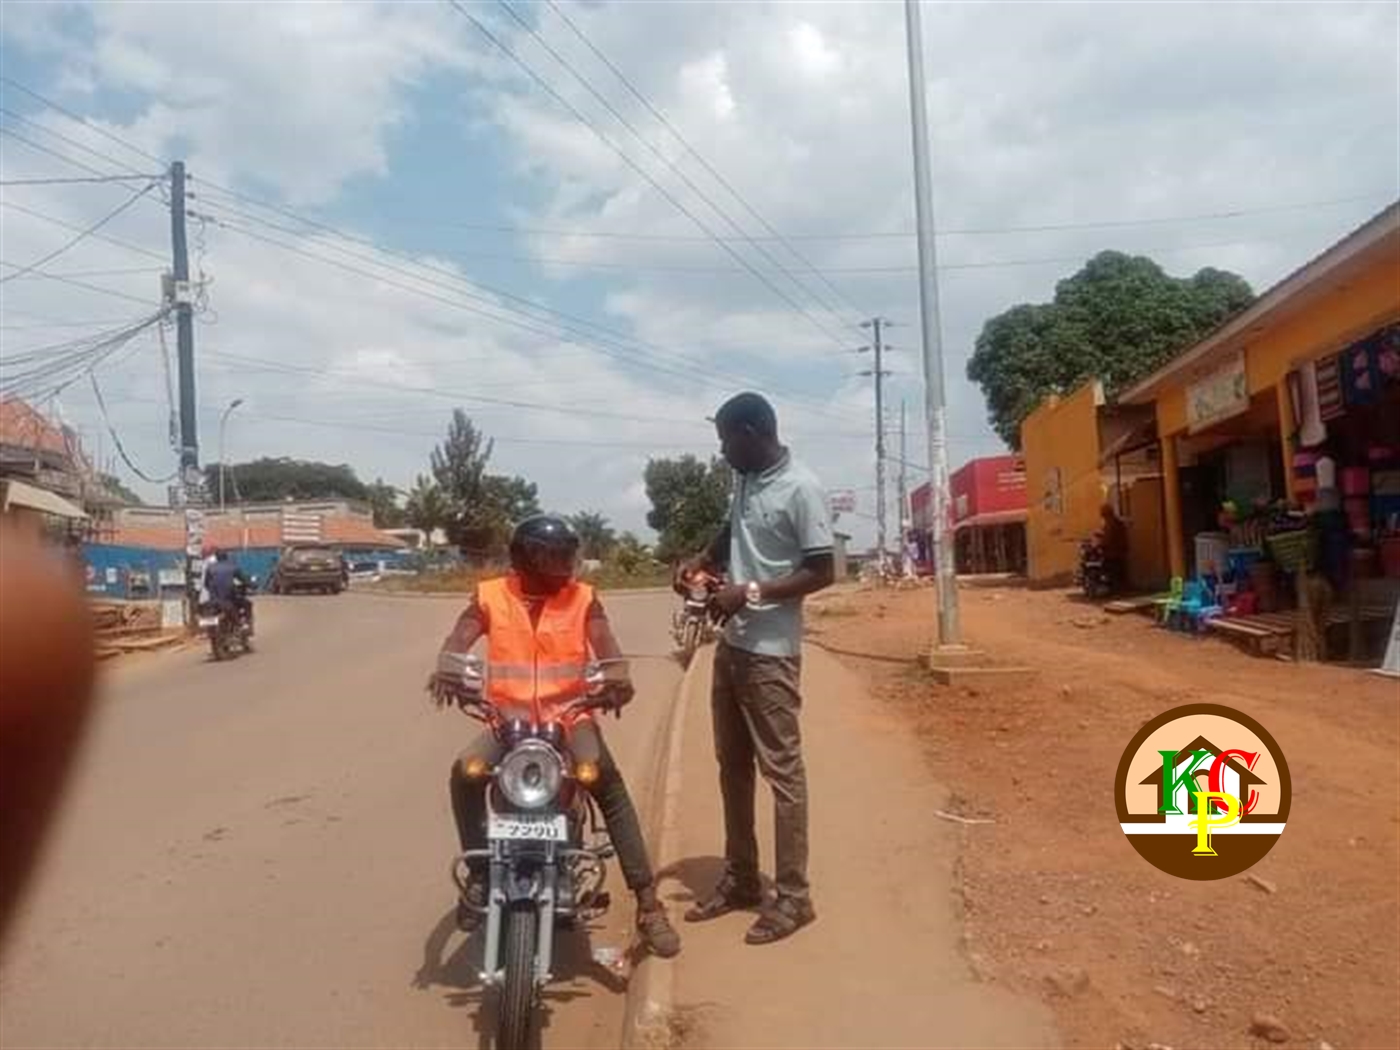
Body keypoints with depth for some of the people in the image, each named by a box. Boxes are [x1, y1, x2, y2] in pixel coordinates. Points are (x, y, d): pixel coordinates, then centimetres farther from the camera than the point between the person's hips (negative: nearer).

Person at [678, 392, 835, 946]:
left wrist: (750, 593, -21)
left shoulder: (801, 488, -15)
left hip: (770, 652, -9)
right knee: (732, 765, 15)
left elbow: (822, 572, -16)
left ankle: (793, 896, 9)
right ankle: (739, 878, 27)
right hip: (731, 645, 9)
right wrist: (704, 559, 8)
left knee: (781, 770, -2)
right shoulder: (745, 482, 10)